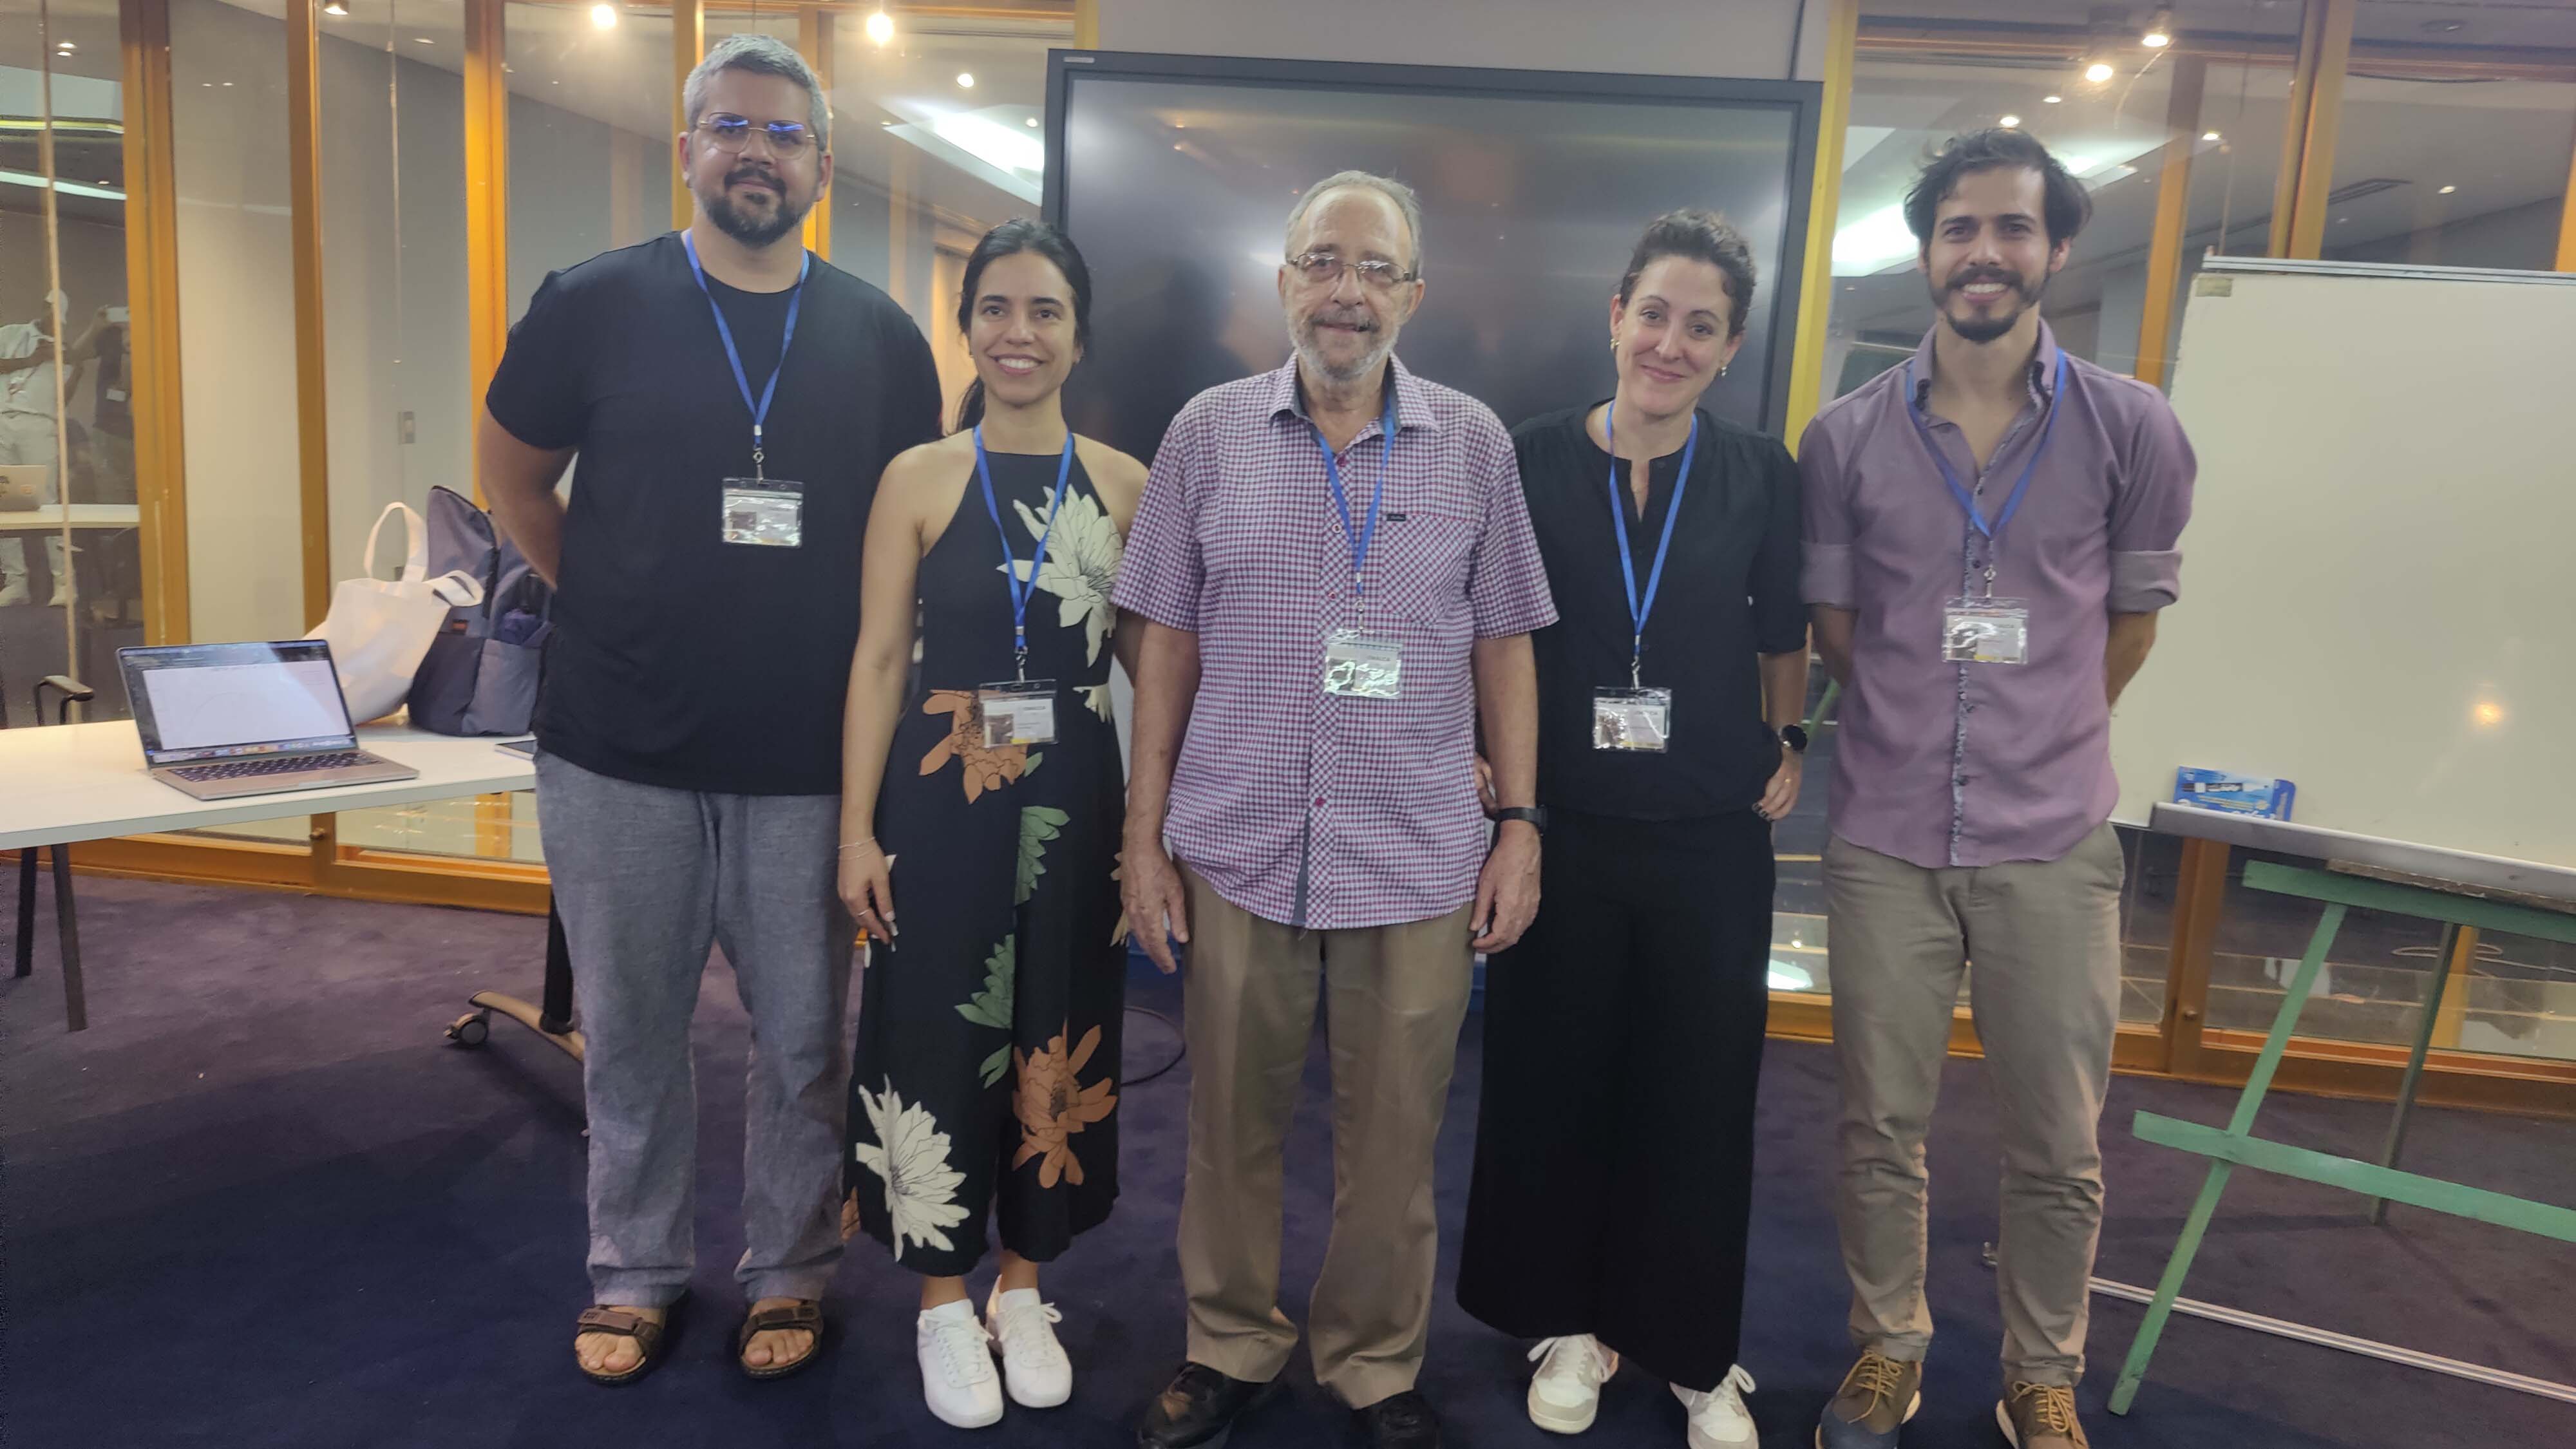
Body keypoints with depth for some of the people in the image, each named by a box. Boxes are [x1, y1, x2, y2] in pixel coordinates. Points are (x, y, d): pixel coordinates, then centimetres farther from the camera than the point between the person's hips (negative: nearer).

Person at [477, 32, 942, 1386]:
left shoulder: (881, 337, 3)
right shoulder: (593, 303, 0)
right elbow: (513, 476, 12)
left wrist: (873, 669, 3)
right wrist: (609, 606, 7)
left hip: (811, 760, 1)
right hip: (620, 753, 0)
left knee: (804, 1036, 10)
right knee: (631, 1033, 13)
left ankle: (789, 1273, 30)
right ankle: (632, 1274, 33)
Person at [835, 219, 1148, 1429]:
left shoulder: (1124, 485, 2)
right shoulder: (918, 479, -2)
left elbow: (1156, 656, 4)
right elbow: (878, 659, -3)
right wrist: (857, 830, -7)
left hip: (1075, 803, 2)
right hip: (942, 799, -1)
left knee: (1057, 1044, 11)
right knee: (937, 1042, 6)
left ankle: (1023, 1289, 32)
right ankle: (944, 1301, 27)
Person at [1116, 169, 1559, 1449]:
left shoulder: (1473, 443, 3)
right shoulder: (1209, 432, 3)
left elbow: (1503, 644, 7)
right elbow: (1168, 642, 4)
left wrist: (1522, 824, 1)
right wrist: (1144, 836, 2)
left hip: (1418, 861, 0)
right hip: (1235, 850, 1)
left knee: (1393, 1143, 11)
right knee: (1230, 1126, 13)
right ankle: (1230, 1346, 34)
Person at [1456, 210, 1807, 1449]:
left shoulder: (1759, 474, 1)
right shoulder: (1536, 458, -2)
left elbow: (1782, 635, 12)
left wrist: (1788, 745, 3)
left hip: (1712, 836, 1)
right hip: (1562, 825, 0)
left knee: (1700, 1093, 10)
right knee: (1554, 1078, 10)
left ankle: (1693, 1350, 30)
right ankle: (1569, 1321, 32)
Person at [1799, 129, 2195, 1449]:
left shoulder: (2132, 430, -1)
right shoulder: (1846, 436, -1)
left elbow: (2130, 619, 10)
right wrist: (1922, 724, 12)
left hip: (2053, 843, 0)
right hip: (1886, 838, 0)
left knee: (2057, 1149, 10)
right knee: (1880, 1127, 11)